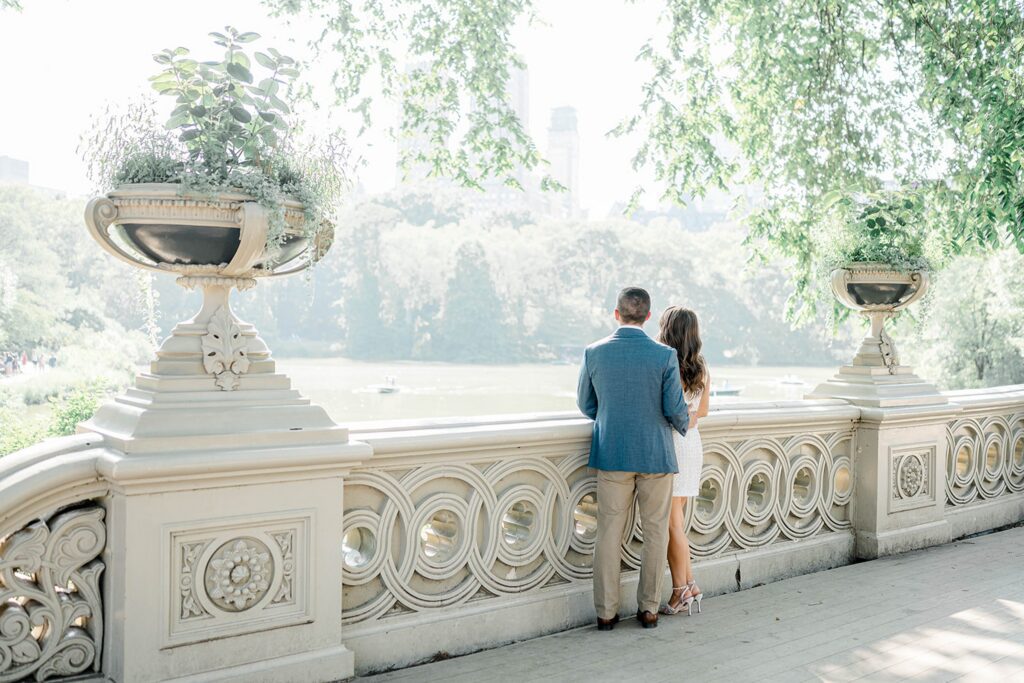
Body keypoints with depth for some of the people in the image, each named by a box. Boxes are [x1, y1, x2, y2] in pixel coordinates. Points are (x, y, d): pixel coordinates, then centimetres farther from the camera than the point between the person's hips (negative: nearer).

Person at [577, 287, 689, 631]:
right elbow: (675, 409, -9)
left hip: (612, 454, 1)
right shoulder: (665, 355, -10)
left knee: (609, 533, 8)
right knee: (655, 532, 12)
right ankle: (648, 609, 19)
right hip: (655, 454, -1)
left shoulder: (595, 352, -4)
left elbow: (586, 404, 7)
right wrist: (684, 424, 15)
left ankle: (606, 612, 13)